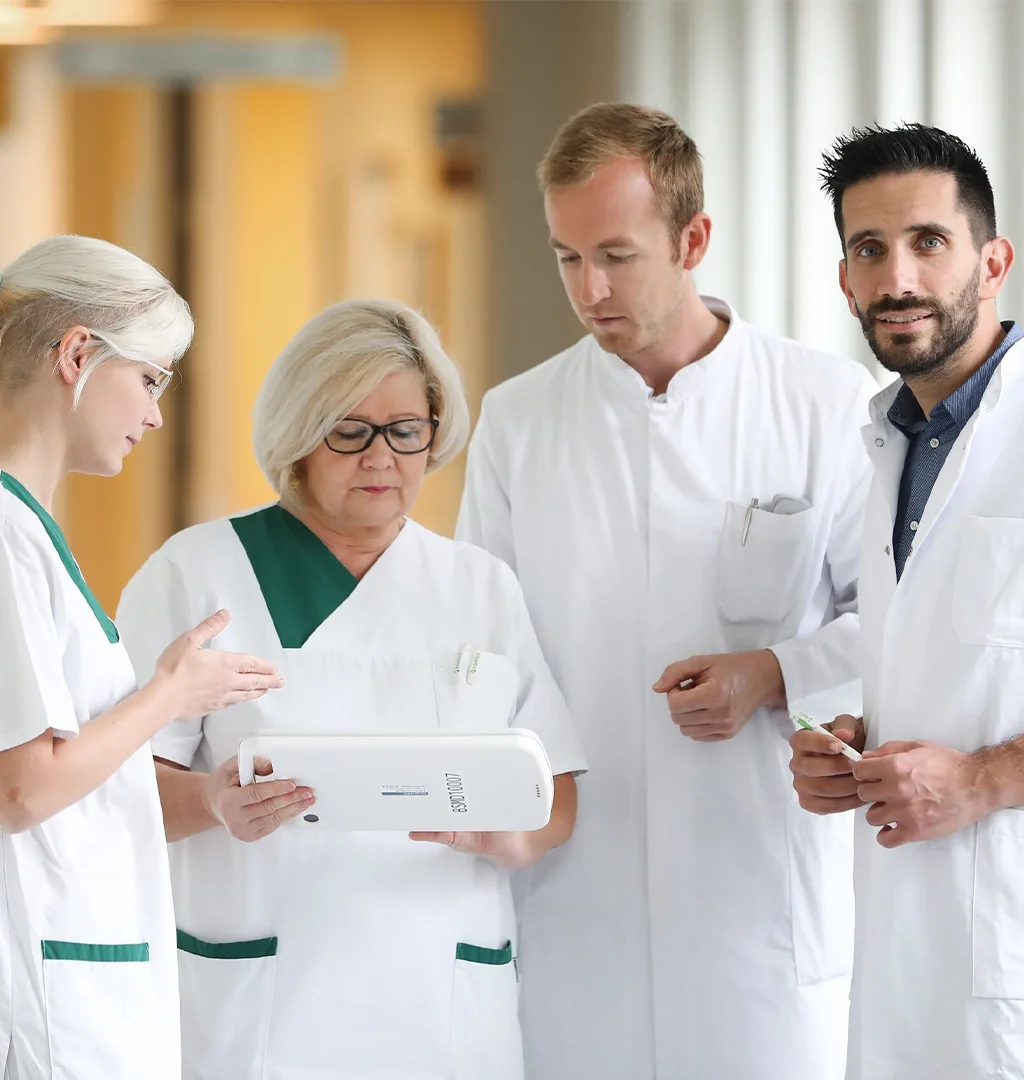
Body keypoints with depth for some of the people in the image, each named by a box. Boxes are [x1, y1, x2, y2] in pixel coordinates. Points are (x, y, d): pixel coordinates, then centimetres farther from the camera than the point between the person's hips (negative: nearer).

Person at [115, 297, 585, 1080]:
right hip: (259, 1012, -2)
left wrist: (498, 831, -16)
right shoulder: (196, 573, 4)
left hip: (447, 1013, 3)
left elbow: (559, 800, 7)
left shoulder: (486, 588, 12)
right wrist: (214, 803, -25)